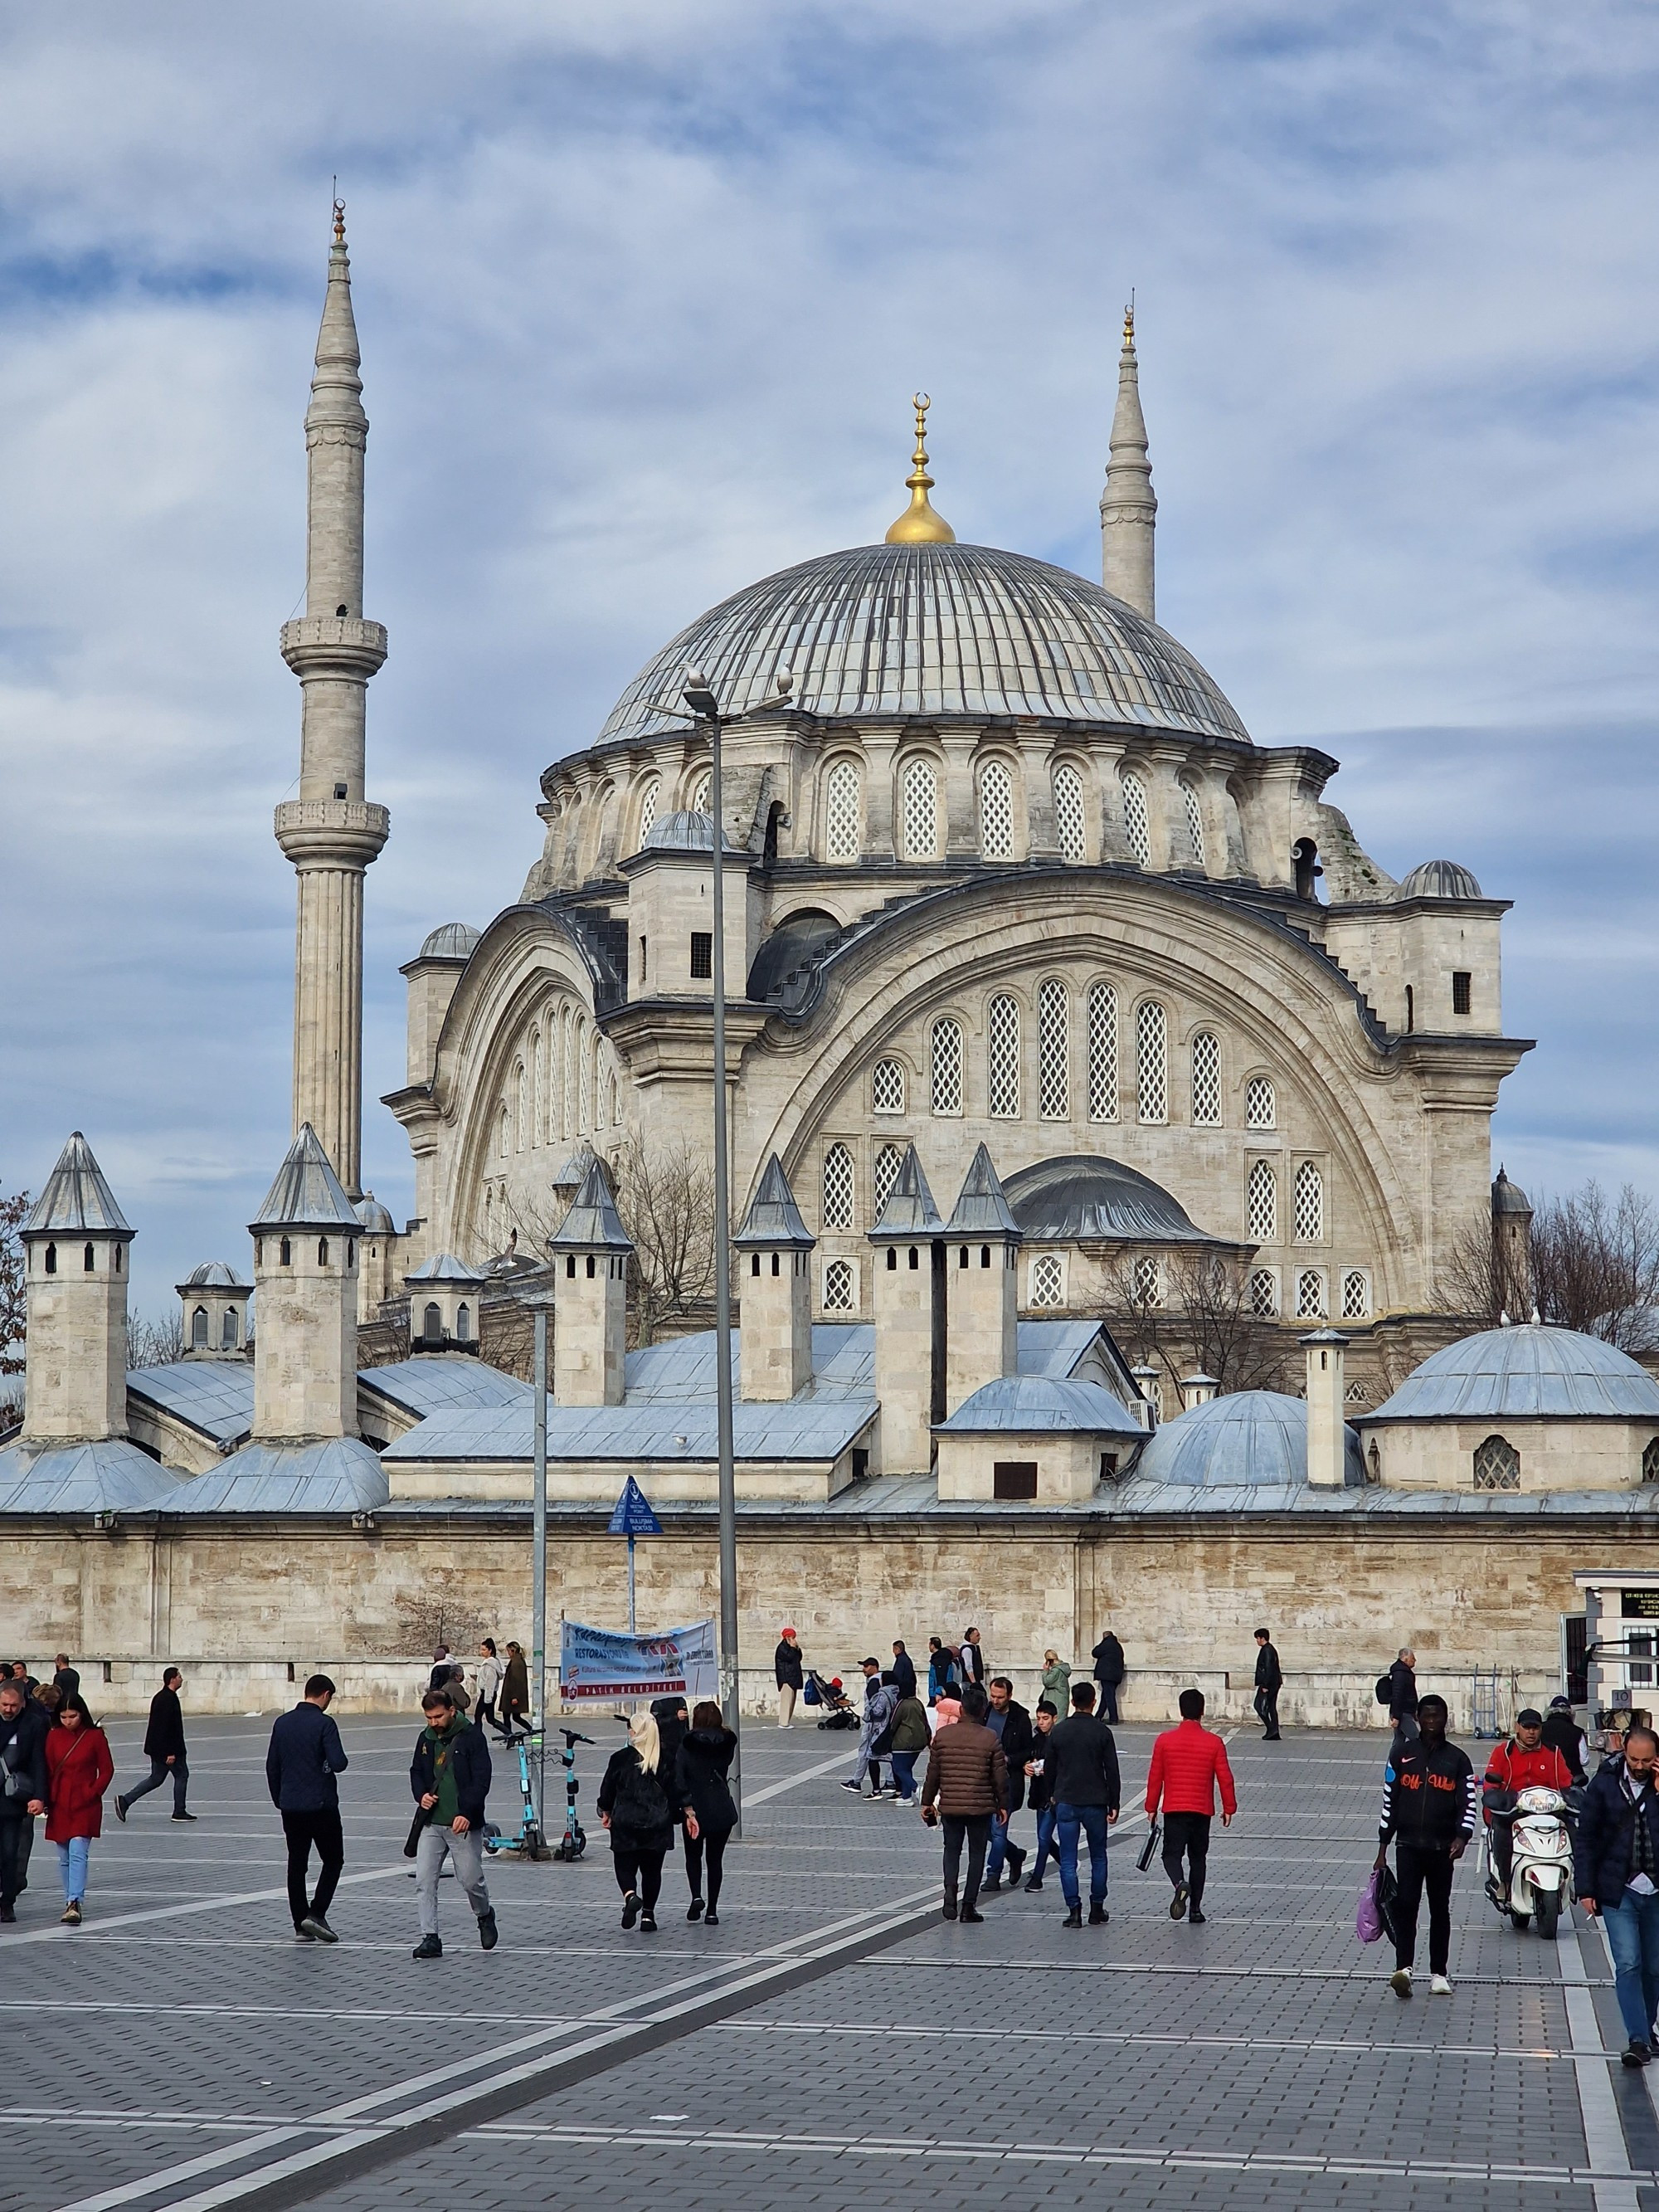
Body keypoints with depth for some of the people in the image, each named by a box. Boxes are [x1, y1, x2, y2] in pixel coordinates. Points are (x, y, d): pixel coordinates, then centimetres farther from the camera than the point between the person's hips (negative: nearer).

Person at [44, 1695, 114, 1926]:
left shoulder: (95, 1736, -4)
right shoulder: (53, 1736, 4)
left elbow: (107, 1770, 0)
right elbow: (47, 1769, 8)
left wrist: (92, 1793, -10)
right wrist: (47, 1798, -2)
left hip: (85, 1805, -4)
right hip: (60, 1805, 4)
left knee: (77, 1852, -16)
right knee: (65, 1857, 10)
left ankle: (74, 1903, -22)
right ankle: (71, 1902, 21)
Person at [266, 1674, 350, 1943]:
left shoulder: (283, 1722, 7)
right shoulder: (324, 1724, -12)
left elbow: (272, 1766, 11)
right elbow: (338, 1763, -20)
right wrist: (341, 1761, 3)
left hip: (290, 1807, 5)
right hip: (322, 1805, -5)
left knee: (297, 1865, 10)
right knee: (333, 1860, 7)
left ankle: (301, 1926, 10)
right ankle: (316, 1914, -7)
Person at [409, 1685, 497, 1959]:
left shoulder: (472, 1737, -8)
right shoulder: (426, 1739, 9)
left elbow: (481, 1779, -12)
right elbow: (416, 1771, 23)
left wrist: (466, 1813, -22)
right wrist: (421, 1795, 1)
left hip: (463, 1824, -5)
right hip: (431, 1824, 5)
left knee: (471, 1880, 1)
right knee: (424, 1881, -6)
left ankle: (485, 1916, 32)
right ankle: (430, 1938, -3)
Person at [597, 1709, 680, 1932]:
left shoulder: (621, 1758, -7)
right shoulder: (666, 1759, -3)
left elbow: (607, 1789, 1)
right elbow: (678, 1790, 0)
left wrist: (606, 1813, 17)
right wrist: (689, 1814, 9)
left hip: (626, 1824, -2)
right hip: (658, 1826, 2)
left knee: (625, 1866, 8)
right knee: (652, 1869, 13)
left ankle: (630, 1895, -22)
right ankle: (648, 1915, 12)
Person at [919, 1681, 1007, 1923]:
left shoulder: (943, 1735, -2)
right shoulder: (990, 1739, -7)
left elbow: (933, 1772, 3)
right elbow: (1000, 1776, -3)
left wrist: (927, 1801, 13)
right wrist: (1002, 1804, 9)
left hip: (949, 1804, 2)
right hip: (981, 1806, -2)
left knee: (952, 1850, 16)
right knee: (976, 1854, 9)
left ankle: (950, 1892, -9)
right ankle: (968, 1906, 7)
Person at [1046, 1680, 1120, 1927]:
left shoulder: (1059, 1731, 0)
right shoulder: (1102, 1732, -5)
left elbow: (1049, 1768, 7)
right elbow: (1112, 1771, -5)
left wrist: (1053, 1796, 22)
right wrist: (1113, 1805, 2)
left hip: (1065, 1804, 1)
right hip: (1095, 1803, -1)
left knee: (1068, 1860, 3)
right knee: (1098, 1858, 13)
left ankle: (1074, 1911, -4)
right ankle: (1097, 1910, 14)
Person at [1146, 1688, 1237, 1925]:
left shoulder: (1164, 1740, -4)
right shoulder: (1214, 1743, -4)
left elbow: (1155, 1778, 0)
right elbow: (1225, 1779, -2)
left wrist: (1151, 1808, 10)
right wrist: (1229, 1809, 9)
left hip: (1174, 1810, -1)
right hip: (1202, 1811, 1)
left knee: (1172, 1854, 4)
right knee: (1198, 1858, 12)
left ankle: (1180, 1884, -28)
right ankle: (1195, 1910, 12)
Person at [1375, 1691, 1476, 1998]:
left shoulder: (1457, 1760, 5)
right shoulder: (1402, 1754, 6)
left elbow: (1468, 1803, 1)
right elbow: (1389, 1801, 8)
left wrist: (1462, 1837, -18)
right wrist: (1383, 1848, 6)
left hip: (1443, 1847, 1)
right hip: (1408, 1845, -1)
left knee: (1440, 1909, 7)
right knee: (1406, 1905, -14)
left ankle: (1438, 1973, 14)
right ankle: (1403, 1967, -22)